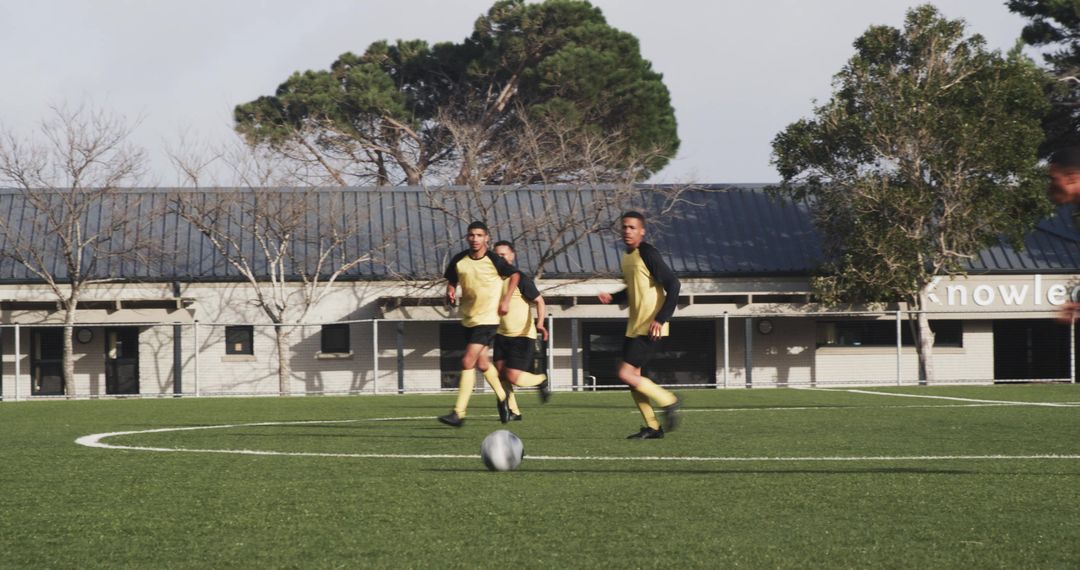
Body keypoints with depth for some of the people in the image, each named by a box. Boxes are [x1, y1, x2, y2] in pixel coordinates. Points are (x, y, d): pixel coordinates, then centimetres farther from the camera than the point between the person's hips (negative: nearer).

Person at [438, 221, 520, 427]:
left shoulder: (494, 260, -12)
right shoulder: (459, 261, -2)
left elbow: (515, 274, 4)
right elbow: (451, 281, 15)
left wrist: (506, 299, -4)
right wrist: (450, 292, -7)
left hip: (487, 319, -6)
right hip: (468, 319, 6)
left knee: (468, 362, -16)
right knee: (482, 364, 18)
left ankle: (458, 414, -16)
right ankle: (502, 397, 43)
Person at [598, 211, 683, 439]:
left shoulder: (647, 254, -14)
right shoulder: (627, 257, 13)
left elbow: (673, 284, -18)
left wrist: (661, 319, -23)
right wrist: (612, 298, 9)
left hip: (650, 328, -9)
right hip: (634, 327, 9)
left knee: (626, 374, -13)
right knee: (632, 376, 8)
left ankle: (669, 401, 2)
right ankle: (652, 427, 16)